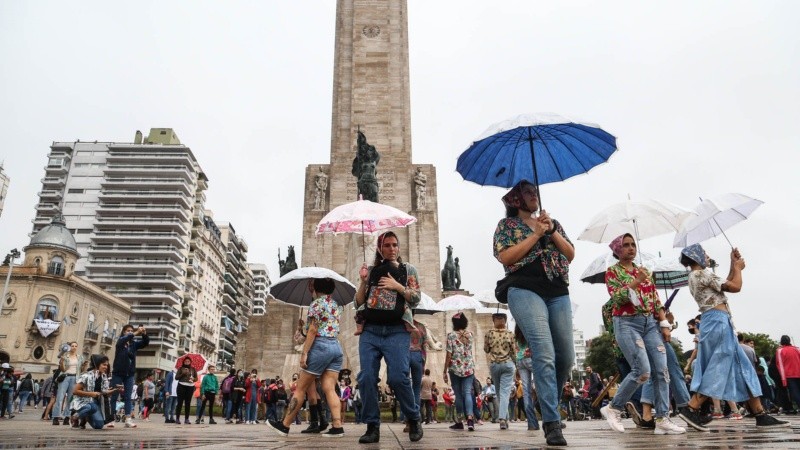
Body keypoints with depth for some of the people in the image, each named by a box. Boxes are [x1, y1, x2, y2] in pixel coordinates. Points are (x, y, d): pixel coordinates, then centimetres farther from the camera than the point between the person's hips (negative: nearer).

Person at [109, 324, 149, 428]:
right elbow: (124, 339, -25)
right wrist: (136, 333, -39)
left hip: (130, 374, 3)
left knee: (128, 397, 0)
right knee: (114, 396, 2)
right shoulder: (120, 341, -3)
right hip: (118, 373, -3)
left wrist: (144, 334, -27)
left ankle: (128, 420, -4)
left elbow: (145, 343, -7)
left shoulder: (134, 343, 6)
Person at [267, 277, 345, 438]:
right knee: (329, 389, 2)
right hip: (337, 347, 7)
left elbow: (313, 330, -12)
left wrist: (304, 353, -13)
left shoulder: (316, 303, -4)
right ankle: (337, 426, -10)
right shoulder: (336, 305, 17)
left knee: (301, 388, 2)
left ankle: (285, 425, 9)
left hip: (320, 346, -7)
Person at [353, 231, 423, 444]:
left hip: (397, 331, -2)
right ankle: (372, 426, 5)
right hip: (370, 331, 3)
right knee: (367, 378, -7)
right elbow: (358, 302, 14)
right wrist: (363, 281, -1)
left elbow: (416, 299, 6)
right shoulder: (371, 270, 16)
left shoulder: (408, 270, 13)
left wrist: (397, 286, -6)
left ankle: (414, 419, 8)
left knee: (398, 377, -15)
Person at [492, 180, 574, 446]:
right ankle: (552, 422, -14)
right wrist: (535, 234, -6)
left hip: (558, 294, 6)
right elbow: (505, 257, -7)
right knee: (545, 355, -17)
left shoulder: (552, 223, 23)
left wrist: (552, 232, 0)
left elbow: (571, 254, 13)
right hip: (526, 292, -5)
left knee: (566, 357, 5)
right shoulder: (507, 224, 9)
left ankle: (549, 407, 27)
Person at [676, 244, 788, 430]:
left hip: (713, 322, 10)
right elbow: (735, 287, -10)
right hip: (718, 322, -10)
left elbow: (725, 285, 26)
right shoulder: (702, 274, -10)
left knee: (741, 367, 11)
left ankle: (760, 415, 13)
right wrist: (738, 268, 7)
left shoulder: (695, 277, 21)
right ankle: (690, 409, -14)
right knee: (718, 368, -10)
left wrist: (733, 266, 22)